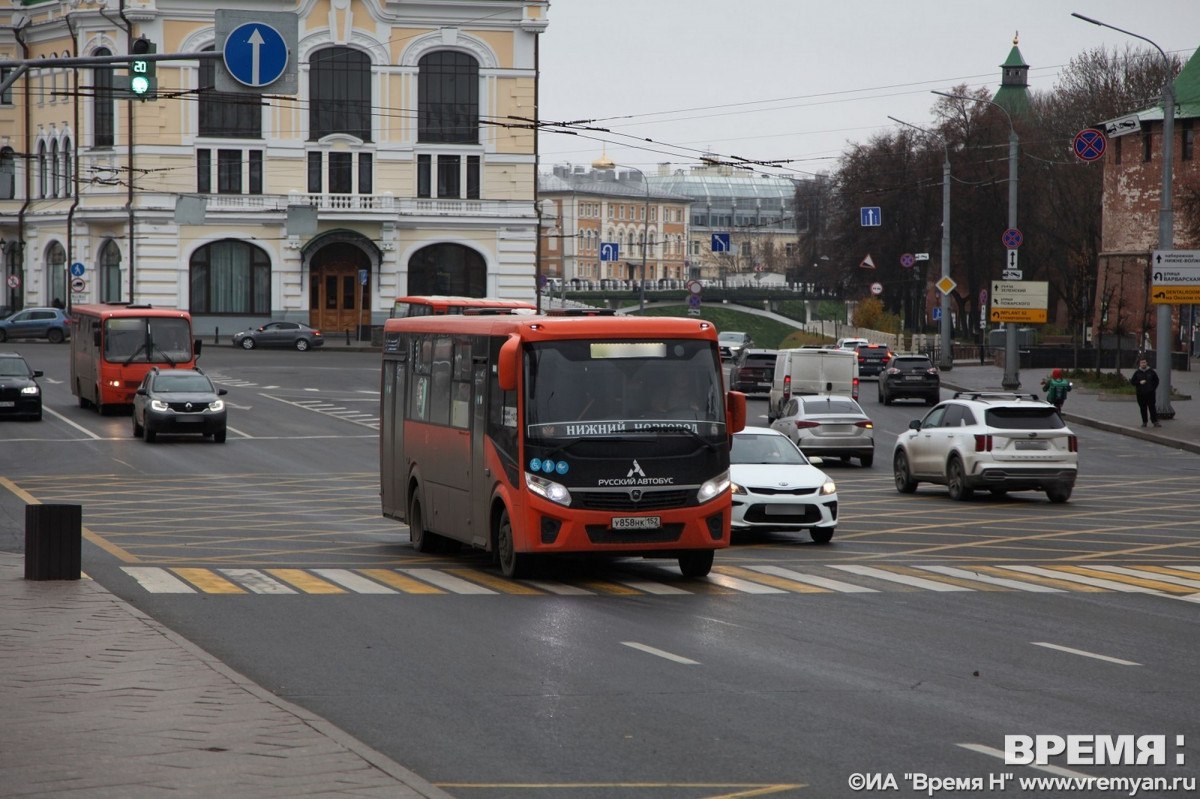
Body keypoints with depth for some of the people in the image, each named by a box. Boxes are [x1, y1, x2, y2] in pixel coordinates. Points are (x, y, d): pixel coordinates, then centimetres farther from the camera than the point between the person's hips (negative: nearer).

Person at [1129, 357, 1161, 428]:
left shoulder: (1151, 372, 4)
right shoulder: (1137, 373, 5)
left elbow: (1156, 380, 12)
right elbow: (1132, 382, 5)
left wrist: (1153, 388, 1)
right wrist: (1139, 382, -12)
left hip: (1150, 393, -1)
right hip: (1141, 394, 1)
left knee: (1152, 408, -4)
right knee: (1143, 409, 3)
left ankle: (1155, 422, -4)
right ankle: (1144, 422, 10)